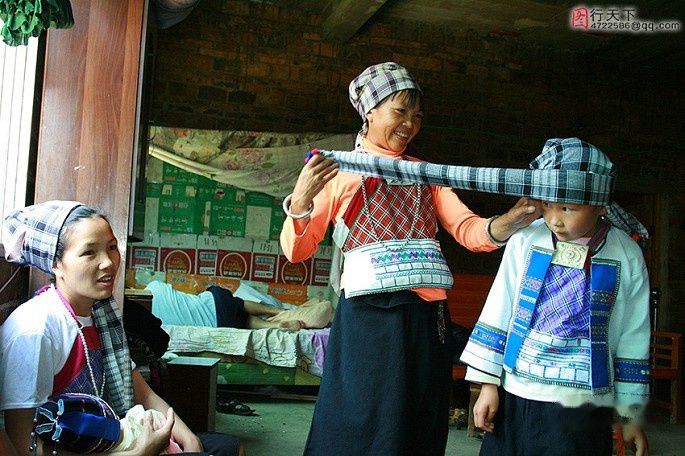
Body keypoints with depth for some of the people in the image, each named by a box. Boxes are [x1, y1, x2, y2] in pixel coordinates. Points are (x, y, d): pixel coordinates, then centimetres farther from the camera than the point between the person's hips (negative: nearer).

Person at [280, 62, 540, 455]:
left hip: (427, 318, 5)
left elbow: (469, 231, 4)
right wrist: (300, 202, -22)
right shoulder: (339, 171, 3)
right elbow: (296, 251, -3)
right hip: (369, 316, -4)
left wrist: (510, 222, -17)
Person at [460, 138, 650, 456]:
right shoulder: (526, 241, -2)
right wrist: (488, 384, 2)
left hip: (582, 407, -1)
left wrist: (631, 415, 8)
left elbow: (632, 338, 4)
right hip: (514, 397, 1)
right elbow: (498, 312, 3)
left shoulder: (626, 257, -3)